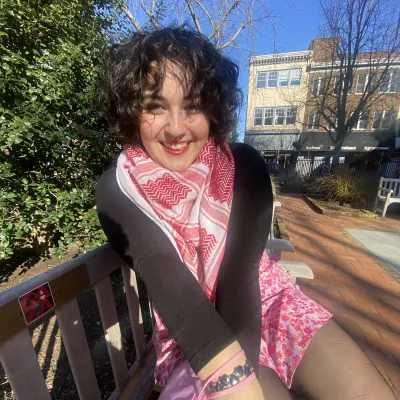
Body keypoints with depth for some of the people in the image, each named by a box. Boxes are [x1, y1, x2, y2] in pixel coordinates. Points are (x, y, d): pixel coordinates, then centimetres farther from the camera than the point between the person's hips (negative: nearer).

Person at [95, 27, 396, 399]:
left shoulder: (244, 166, -12)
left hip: (265, 301, 2)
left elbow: (240, 268, -19)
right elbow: (165, 280, -25)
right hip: (191, 334, 0)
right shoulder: (118, 192, -13)